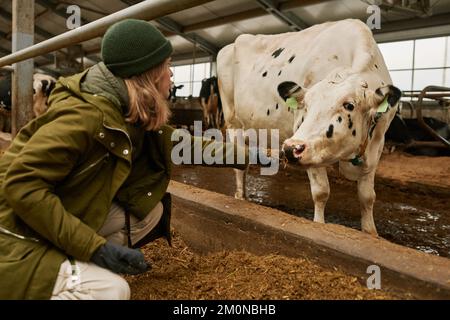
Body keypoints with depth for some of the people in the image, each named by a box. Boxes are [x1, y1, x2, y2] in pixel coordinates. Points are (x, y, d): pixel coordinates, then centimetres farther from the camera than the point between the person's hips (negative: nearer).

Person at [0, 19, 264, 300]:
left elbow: (174, 143, 14)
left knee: (150, 210, 0)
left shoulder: (132, 114, 0)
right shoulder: (85, 115, -27)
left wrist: (233, 152, 14)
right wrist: (94, 247, -32)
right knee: (110, 290, -25)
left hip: (64, 218, 9)